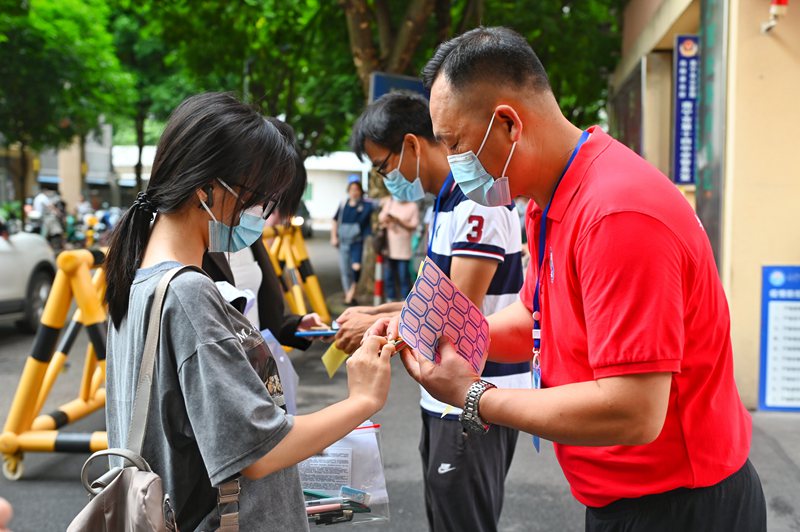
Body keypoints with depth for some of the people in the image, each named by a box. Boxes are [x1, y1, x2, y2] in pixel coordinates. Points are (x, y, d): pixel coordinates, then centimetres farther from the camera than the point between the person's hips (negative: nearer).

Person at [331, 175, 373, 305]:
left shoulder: (366, 204, -2)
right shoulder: (343, 204, 7)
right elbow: (335, 221, 15)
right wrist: (334, 237, 9)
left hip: (357, 241, -3)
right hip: (343, 242, 4)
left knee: (356, 266, -19)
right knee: (345, 270, 7)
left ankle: (351, 292, -2)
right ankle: (348, 296, 18)